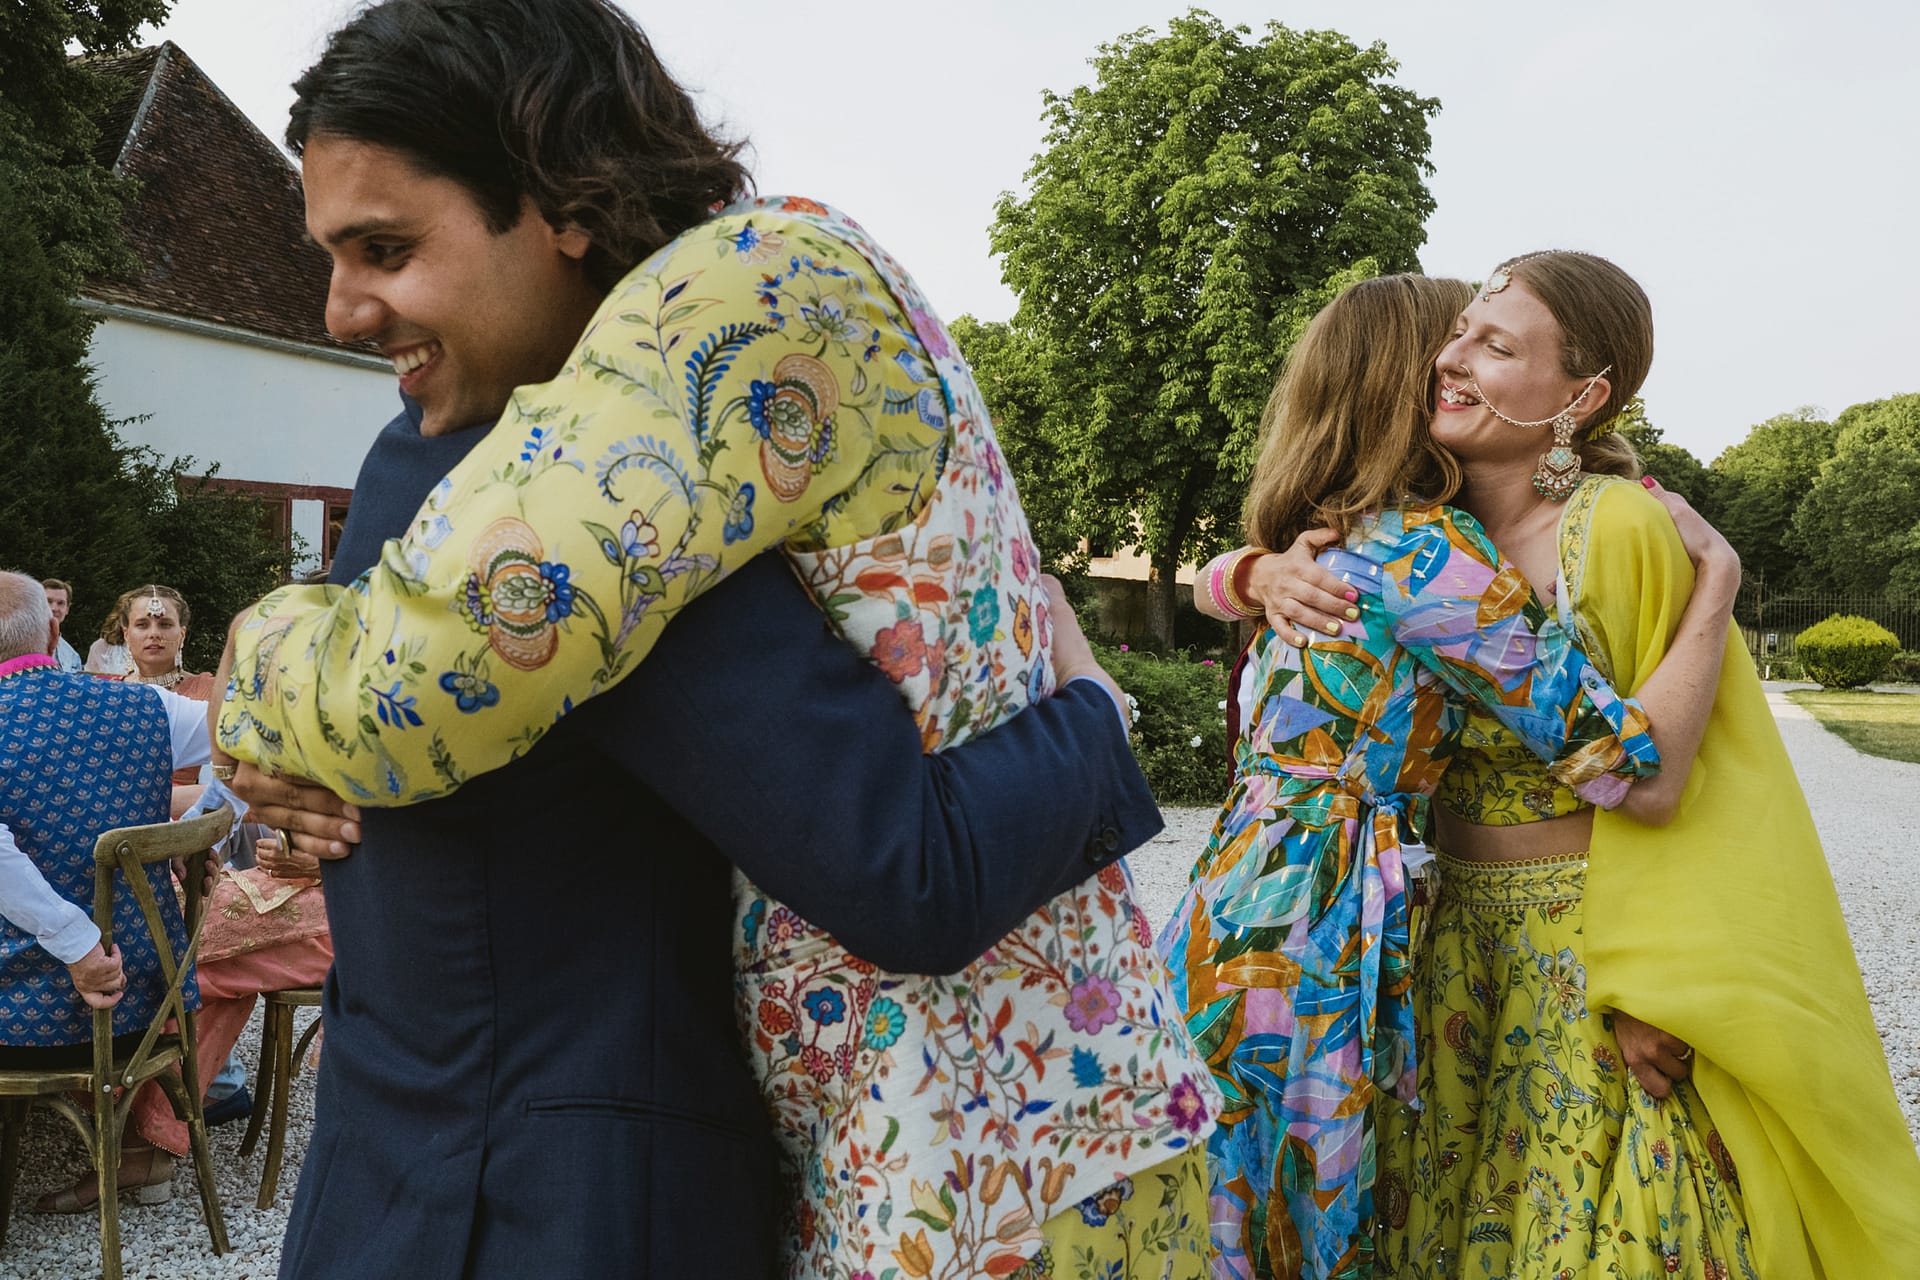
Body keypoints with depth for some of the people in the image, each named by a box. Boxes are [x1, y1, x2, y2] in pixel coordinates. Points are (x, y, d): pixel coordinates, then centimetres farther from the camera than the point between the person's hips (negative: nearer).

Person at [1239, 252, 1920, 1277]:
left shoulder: (1623, 527, -15)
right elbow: (1215, 573, 9)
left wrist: (1654, 987, -15)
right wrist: (1266, 573, -15)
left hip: (1603, 950, -5)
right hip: (1468, 938, 5)